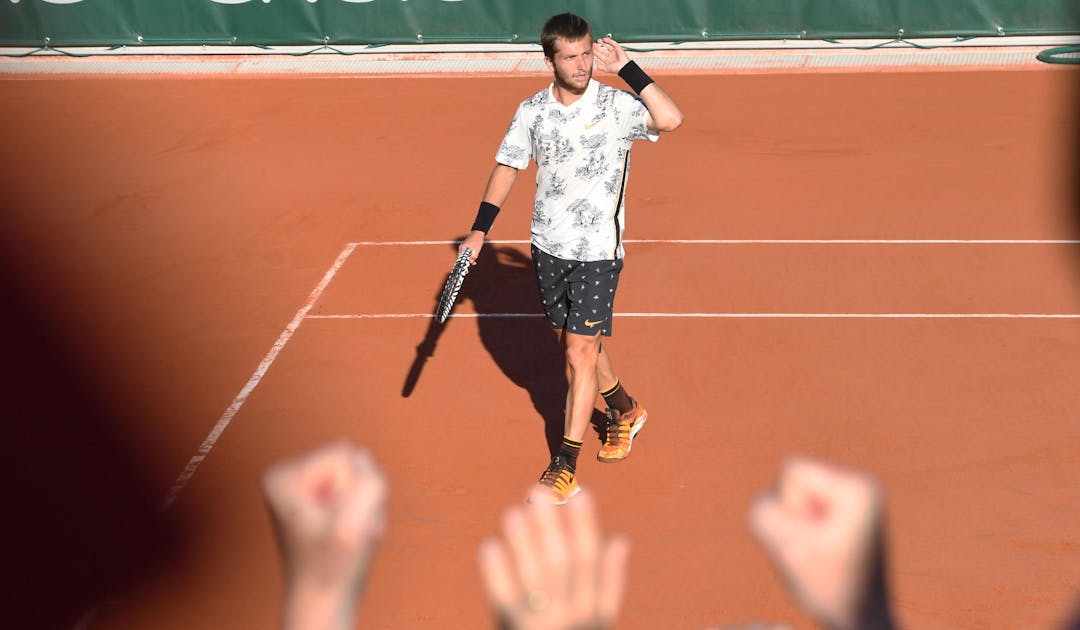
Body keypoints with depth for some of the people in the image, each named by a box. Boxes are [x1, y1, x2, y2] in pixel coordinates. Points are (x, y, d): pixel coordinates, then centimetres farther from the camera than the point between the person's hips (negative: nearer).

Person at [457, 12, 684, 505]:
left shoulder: (617, 106, -13)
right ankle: (625, 411, 44)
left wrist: (626, 68, -26)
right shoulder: (531, 111, 0)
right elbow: (507, 167, 10)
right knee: (575, 343, 18)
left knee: (580, 352, -7)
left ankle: (565, 468, 2)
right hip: (548, 246, 5)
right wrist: (479, 231, 6)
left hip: (597, 252, -5)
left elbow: (671, 119, -31)